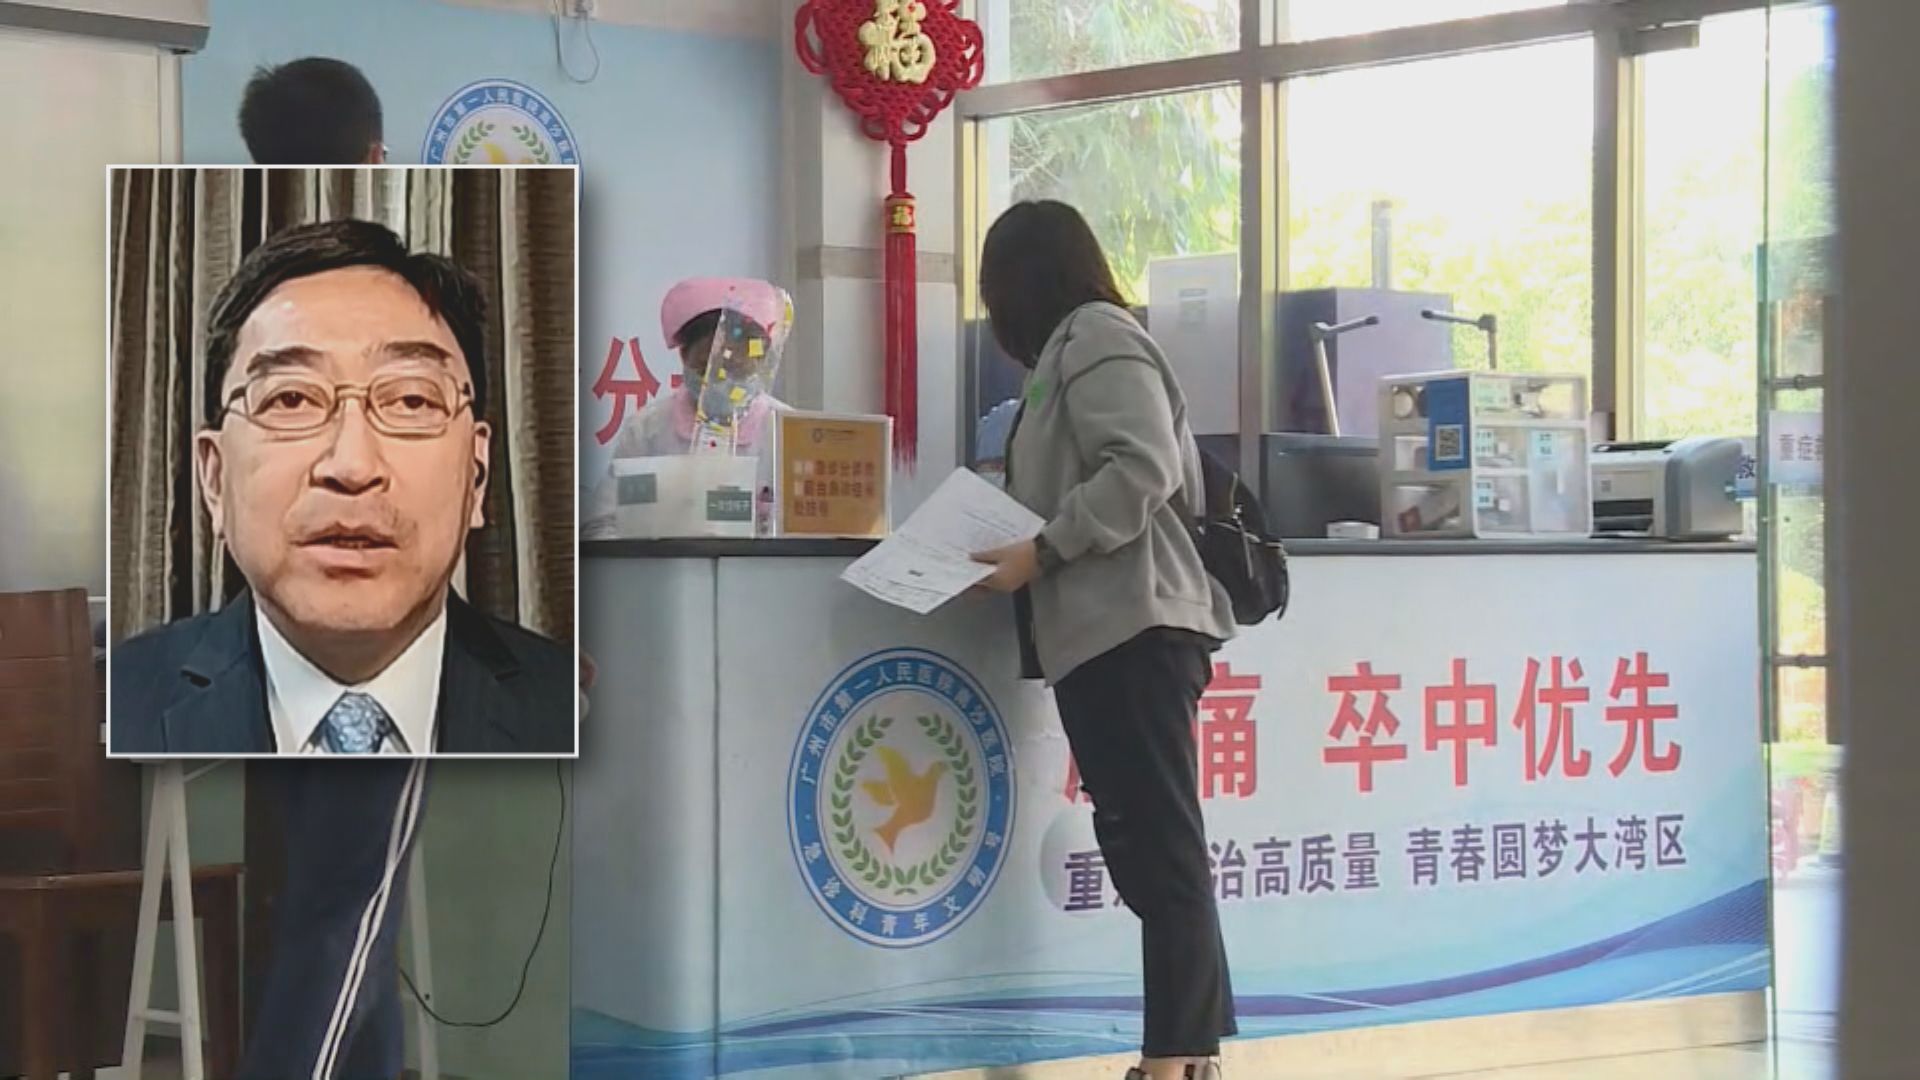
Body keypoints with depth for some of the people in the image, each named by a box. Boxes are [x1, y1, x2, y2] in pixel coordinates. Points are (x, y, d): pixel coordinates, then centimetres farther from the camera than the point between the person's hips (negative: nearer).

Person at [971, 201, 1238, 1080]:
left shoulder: (1096, 337, -5)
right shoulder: (1076, 348, 24)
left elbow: (1145, 471, -17)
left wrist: (1041, 552, -17)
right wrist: (1031, 550, 18)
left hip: (1133, 628, -10)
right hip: (1108, 632, 10)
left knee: (1159, 846, -12)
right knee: (1142, 844, 8)